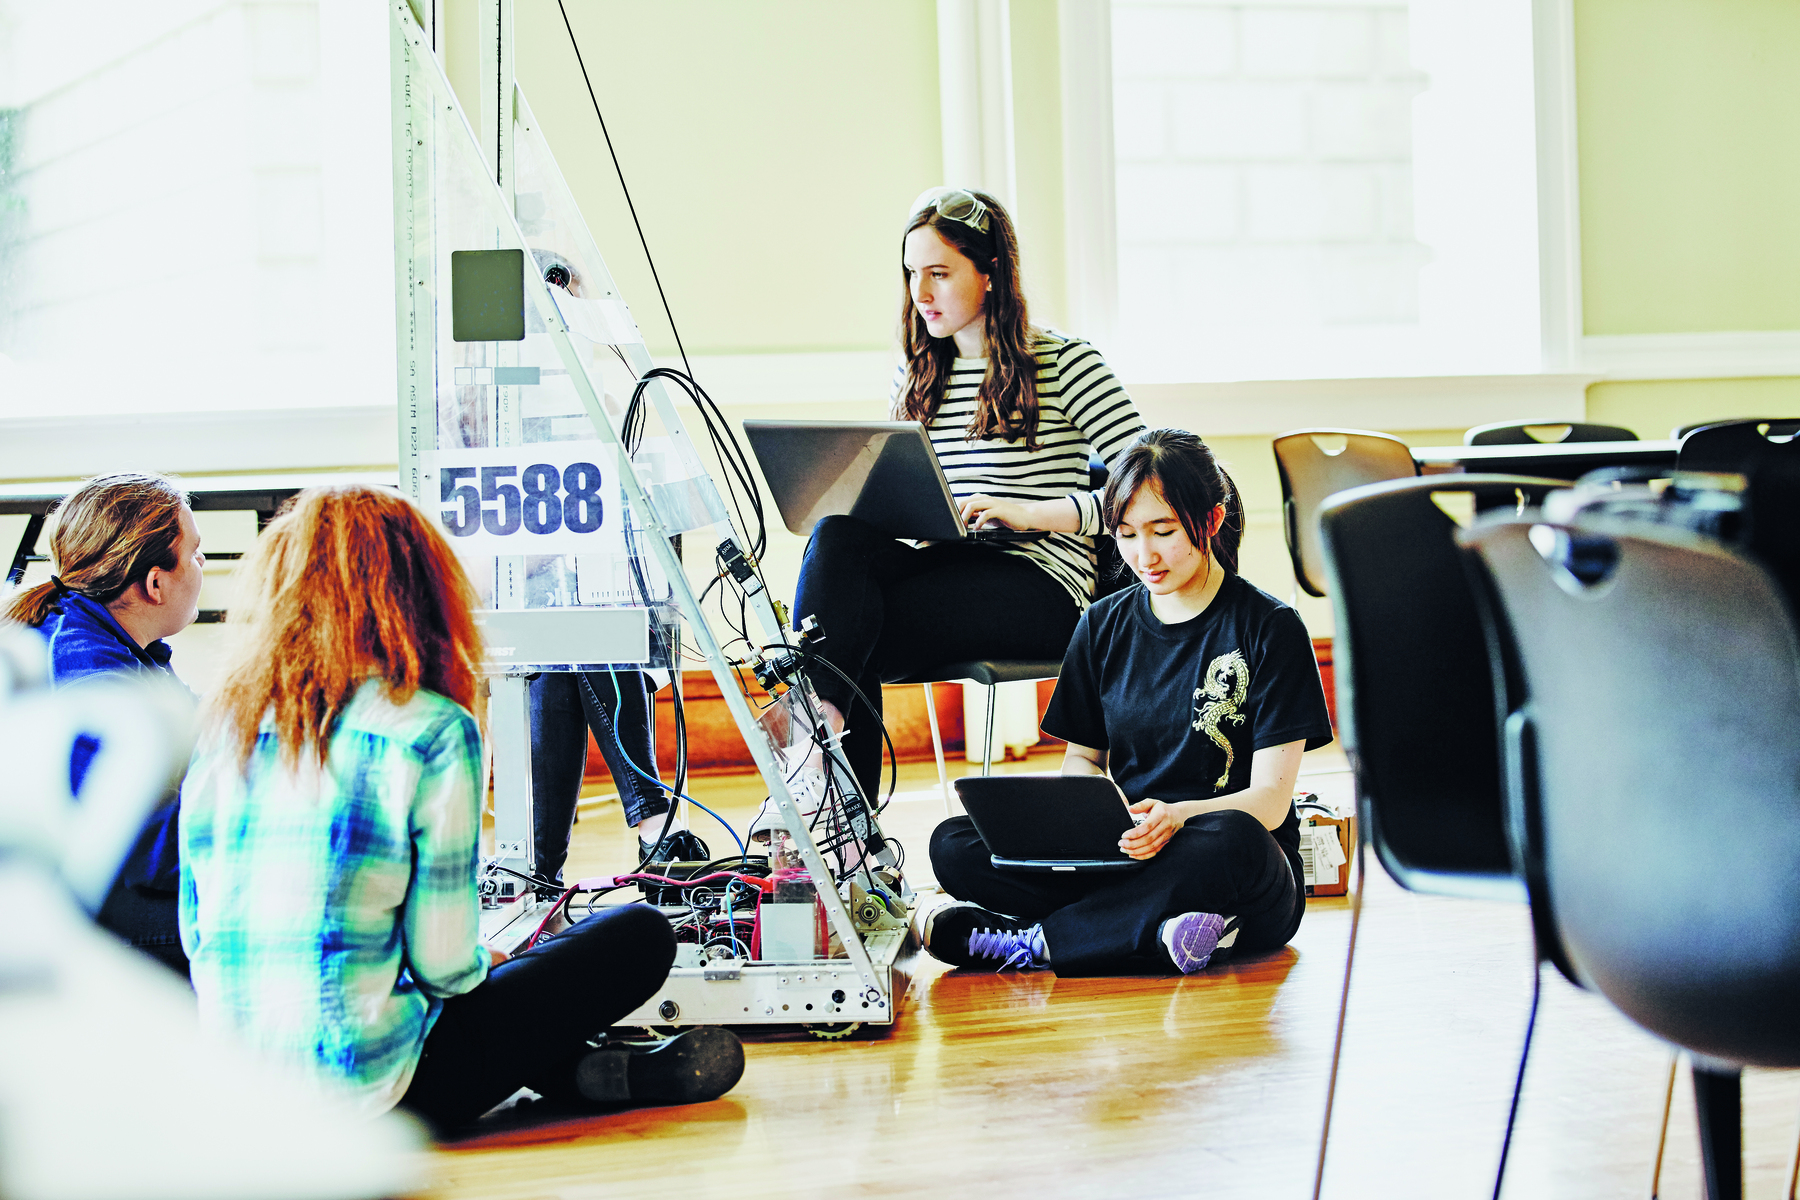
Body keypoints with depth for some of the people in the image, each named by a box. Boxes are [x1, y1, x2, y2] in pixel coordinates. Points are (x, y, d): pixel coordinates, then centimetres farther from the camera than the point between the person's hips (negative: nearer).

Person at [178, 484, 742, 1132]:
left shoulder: (221, 724, 6)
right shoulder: (433, 733, -11)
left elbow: (195, 934, 12)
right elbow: (442, 964, -11)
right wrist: (479, 964, 13)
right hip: (370, 1095, -6)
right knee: (639, 934, 6)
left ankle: (572, 1068, 18)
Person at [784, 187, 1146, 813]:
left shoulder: (1064, 362, -1)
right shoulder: (915, 378, 17)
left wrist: (1030, 512, -19)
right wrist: (858, 512, -4)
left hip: (1039, 580, -5)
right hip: (941, 562, 6)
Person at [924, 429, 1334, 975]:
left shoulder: (1270, 628, -3)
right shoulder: (1103, 626, 12)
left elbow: (1271, 798, -9)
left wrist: (1177, 817, -31)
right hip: (1121, 857, 4)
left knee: (1232, 841, -41)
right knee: (953, 844, -18)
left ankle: (1027, 942, -27)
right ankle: (1155, 935, -30)